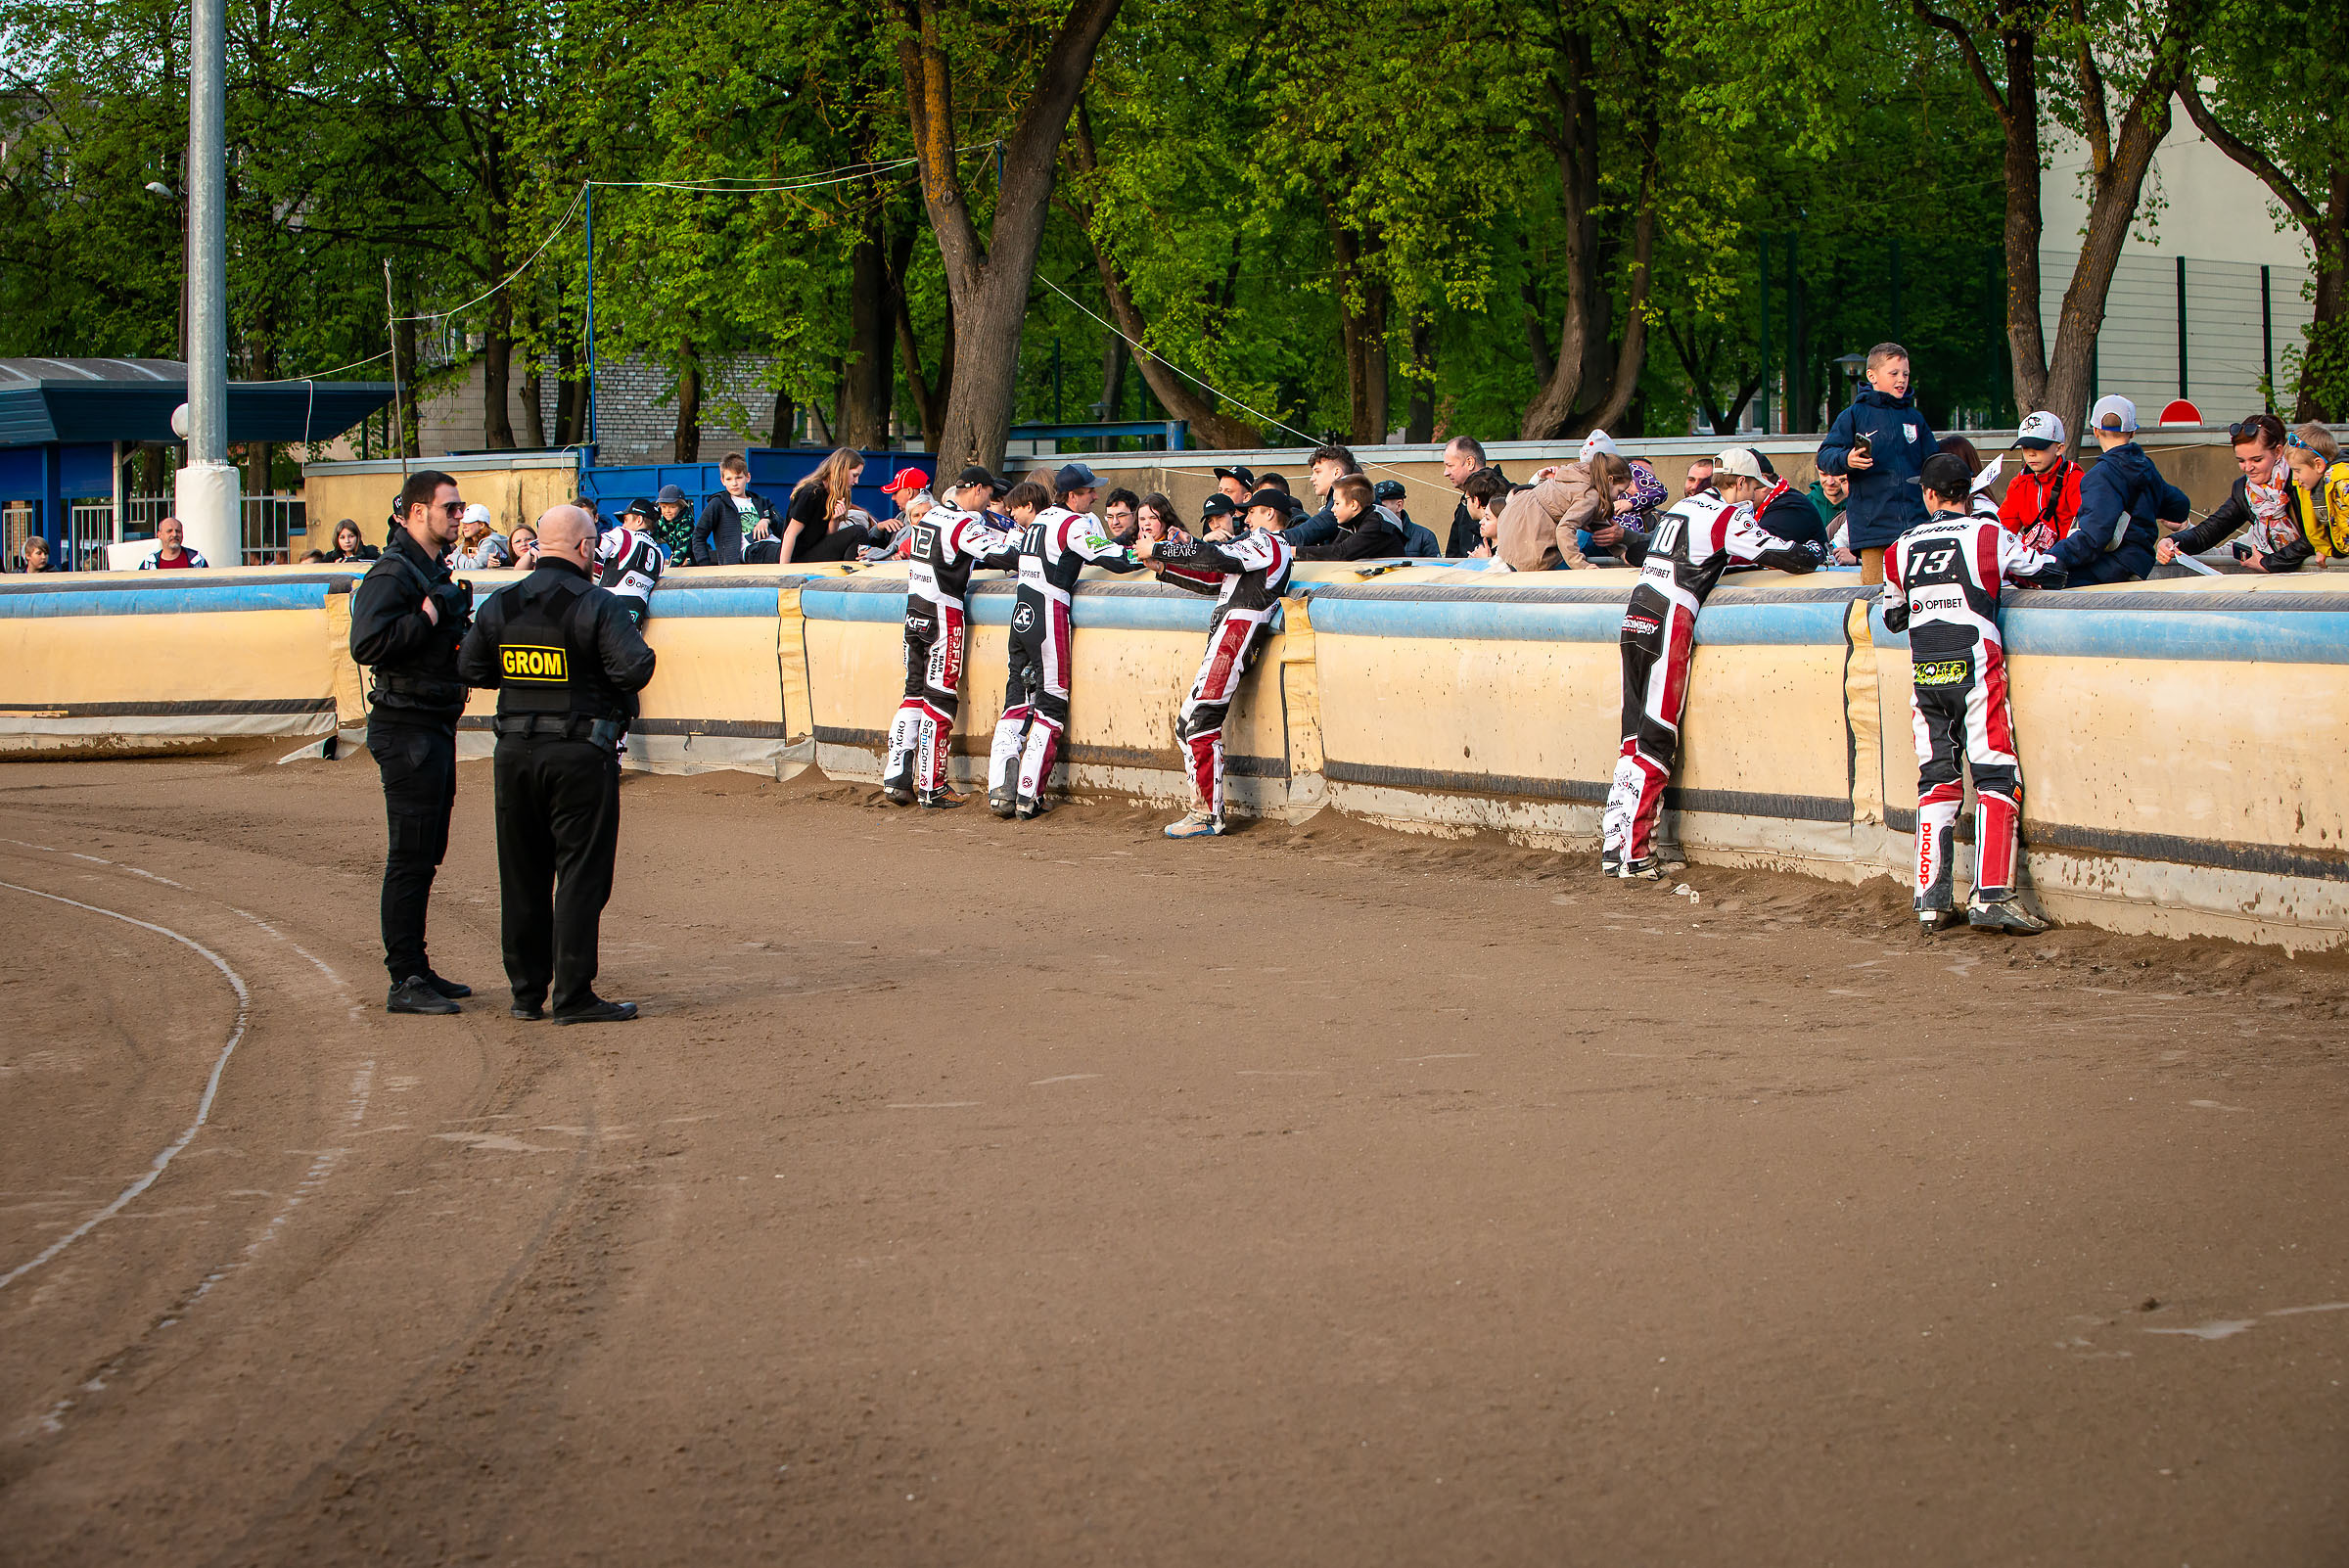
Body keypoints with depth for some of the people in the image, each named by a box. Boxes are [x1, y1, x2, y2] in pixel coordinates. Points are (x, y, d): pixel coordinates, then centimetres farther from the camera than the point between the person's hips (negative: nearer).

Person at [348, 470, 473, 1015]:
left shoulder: (436, 569, 17)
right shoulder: (393, 572, -14)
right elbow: (368, 644, -26)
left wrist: (456, 619, 8)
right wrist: (431, 614, -22)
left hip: (436, 725, 10)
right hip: (407, 728, -10)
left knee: (426, 853, 14)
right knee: (410, 857, -8)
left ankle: (416, 970, 21)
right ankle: (405, 981, -6)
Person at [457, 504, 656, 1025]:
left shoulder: (501, 605, 5)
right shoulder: (597, 605, -12)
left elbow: (470, 669, 8)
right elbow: (634, 669, -21)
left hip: (515, 752, 5)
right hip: (581, 755, -5)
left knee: (522, 877, 13)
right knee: (581, 875, 0)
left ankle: (527, 992, 17)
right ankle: (573, 996, -2)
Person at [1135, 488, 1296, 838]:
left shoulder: (1267, 542, -4)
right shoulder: (1265, 548, 27)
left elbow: (1214, 557, -14)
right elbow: (1214, 580, 25)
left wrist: (1156, 549, -7)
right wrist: (1163, 567, 18)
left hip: (1237, 629, -10)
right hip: (1225, 637, 10)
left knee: (1201, 721, -15)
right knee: (1188, 725, 9)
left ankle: (1208, 816, -15)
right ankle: (1201, 809, 9)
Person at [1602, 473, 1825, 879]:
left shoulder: (1682, 507, 20)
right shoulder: (1727, 516, -4)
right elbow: (1794, 559, -7)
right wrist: (1816, 549, 18)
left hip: (1635, 617, 8)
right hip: (1669, 625, -8)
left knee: (1636, 735, 9)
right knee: (1656, 740, -6)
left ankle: (1613, 843, 5)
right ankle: (1631, 851, -10)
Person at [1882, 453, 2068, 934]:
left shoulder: (1901, 548, 9)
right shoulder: (1989, 535, -1)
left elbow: (1893, 618, 20)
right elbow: (2051, 574, 9)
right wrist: (2006, 575, 28)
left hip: (1924, 674, 4)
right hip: (1974, 669, -4)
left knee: (1936, 781, 10)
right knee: (1996, 779, -2)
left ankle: (1932, 901, 4)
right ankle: (1990, 896, -13)